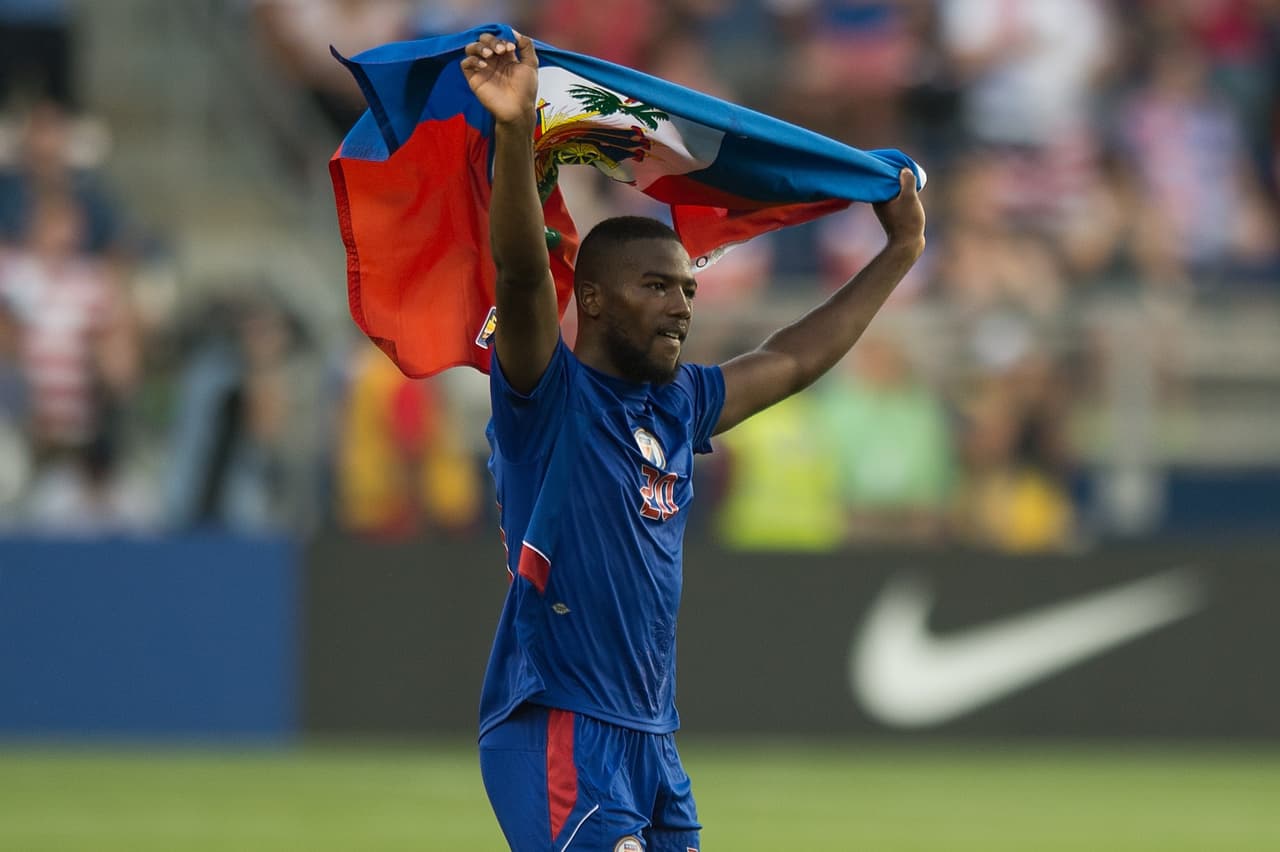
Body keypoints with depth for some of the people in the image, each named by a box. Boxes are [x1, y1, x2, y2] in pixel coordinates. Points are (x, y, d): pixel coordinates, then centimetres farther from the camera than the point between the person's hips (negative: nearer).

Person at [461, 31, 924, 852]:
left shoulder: (678, 408, 16)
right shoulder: (551, 397, -6)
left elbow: (792, 361, 30)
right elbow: (522, 276, -22)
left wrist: (901, 251, 37)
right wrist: (514, 134, -38)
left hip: (652, 739, 8)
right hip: (558, 727, -8)